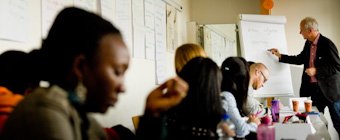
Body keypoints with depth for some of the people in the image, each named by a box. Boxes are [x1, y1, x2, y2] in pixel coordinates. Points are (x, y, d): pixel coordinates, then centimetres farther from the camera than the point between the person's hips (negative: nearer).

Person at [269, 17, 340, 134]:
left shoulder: (327, 44, -17)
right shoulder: (308, 43, 7)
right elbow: (300, 59, 21)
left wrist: (316, 70, -23)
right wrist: (280, 56, 17)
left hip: (329, 89, -7)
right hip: (314, 88, 8)